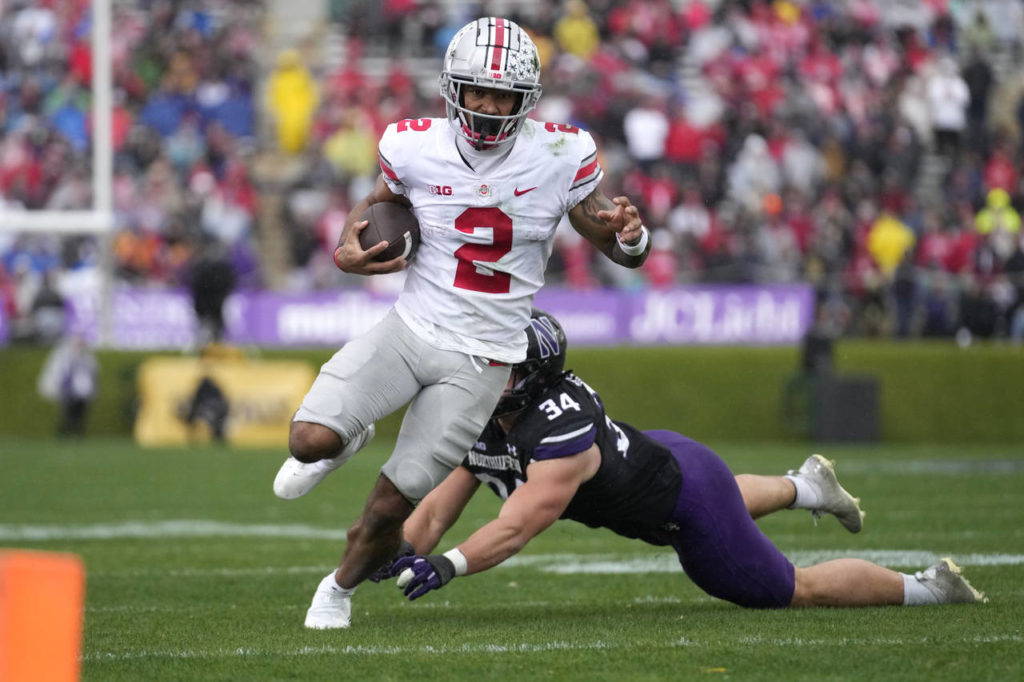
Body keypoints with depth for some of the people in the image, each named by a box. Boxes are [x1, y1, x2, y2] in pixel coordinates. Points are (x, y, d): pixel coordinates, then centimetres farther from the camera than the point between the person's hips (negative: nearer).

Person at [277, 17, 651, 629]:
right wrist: (350, 246, -8)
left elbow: (624, 253, -1)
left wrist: (629, 234, -26)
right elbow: (379, 202, 15)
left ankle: (340, 588, 31)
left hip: (480, 360, -1)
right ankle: (346, 441, 19)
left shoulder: (560, 157, -11)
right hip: (411, 328, 1)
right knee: (310, 439, -20)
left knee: (391, 506, -1)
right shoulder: (416, 148, -7)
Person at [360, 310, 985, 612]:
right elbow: (435, 513, -12)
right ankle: (805, 486, 64)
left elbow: (516, 529, -43)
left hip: (687, 492, -8)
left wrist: (442, 568, -52)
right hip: (654, 456, 8)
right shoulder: (480, 423, -11)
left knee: (789, 591, 5)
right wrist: (388, 558, -28)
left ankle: (924, 588, 21)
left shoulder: (562, 434, -37)